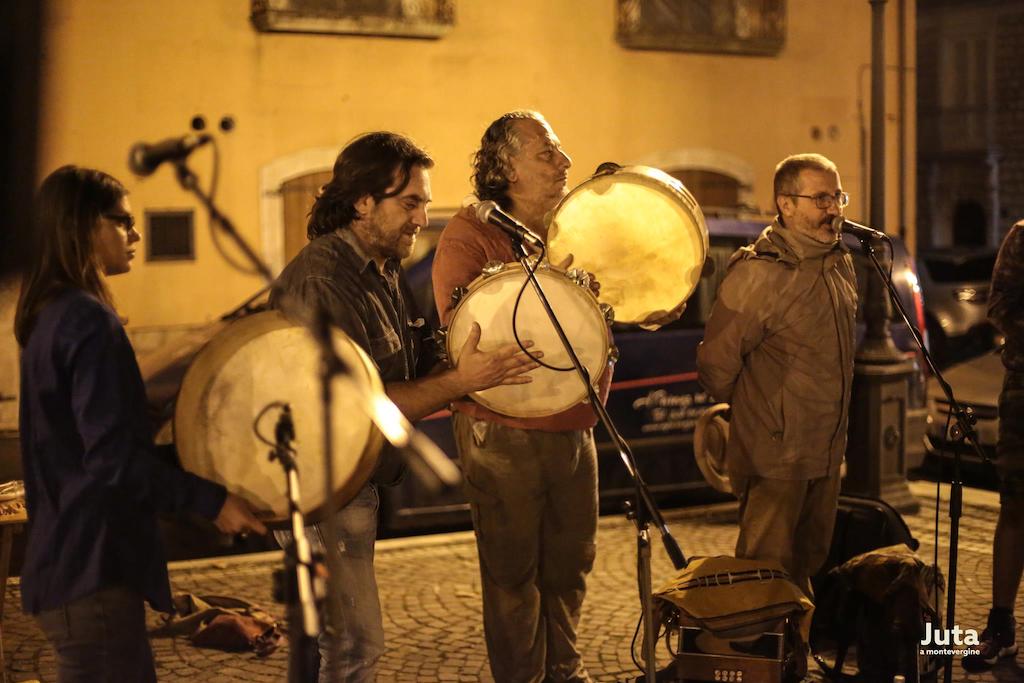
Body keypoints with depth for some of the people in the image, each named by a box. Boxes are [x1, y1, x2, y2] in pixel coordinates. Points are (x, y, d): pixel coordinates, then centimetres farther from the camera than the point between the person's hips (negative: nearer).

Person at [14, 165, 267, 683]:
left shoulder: (49, 316, 12)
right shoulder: (90, 322, -18)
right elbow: (113, 460, -24)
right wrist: (211, 500, -20)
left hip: (64, 558, 10)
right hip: (92, 567, -10)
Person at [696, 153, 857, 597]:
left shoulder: (840, 264, 8)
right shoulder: (758, 272, -18)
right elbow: (715, 365, -14)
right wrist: (755, 418, 2)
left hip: (826, 455, 8)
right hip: (774, 457, -8)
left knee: (809, 567, 19)